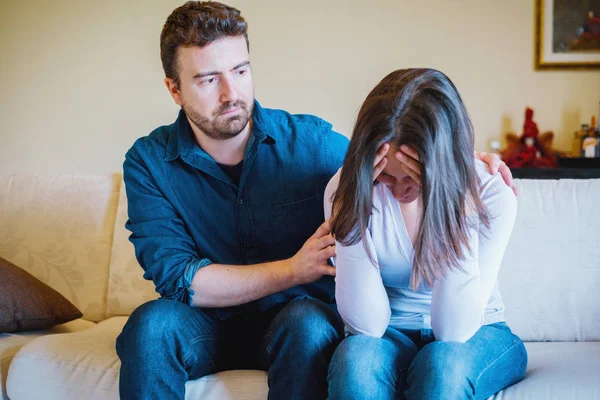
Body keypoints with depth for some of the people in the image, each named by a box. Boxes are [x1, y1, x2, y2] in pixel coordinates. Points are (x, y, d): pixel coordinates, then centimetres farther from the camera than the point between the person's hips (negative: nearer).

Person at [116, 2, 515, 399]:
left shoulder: (311, 141, -7)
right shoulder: (149, 162, -7)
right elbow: (175, 277, -16)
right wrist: (293, 270, -23)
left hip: (300, 320, 0)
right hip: (210, 326, 0)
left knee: (306, 322, -34)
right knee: (152, 322, -31)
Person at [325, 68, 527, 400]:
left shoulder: (490, 195, -18)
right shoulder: (347, 189, -16)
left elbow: (454, 330, -24)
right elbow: (368, 325, -21)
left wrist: (462, 211, -33)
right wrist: (356, 205, -30)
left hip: (476, 335, 2)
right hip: (389, 334, -2)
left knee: (443, 363, -33)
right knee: (357, 357, -36)